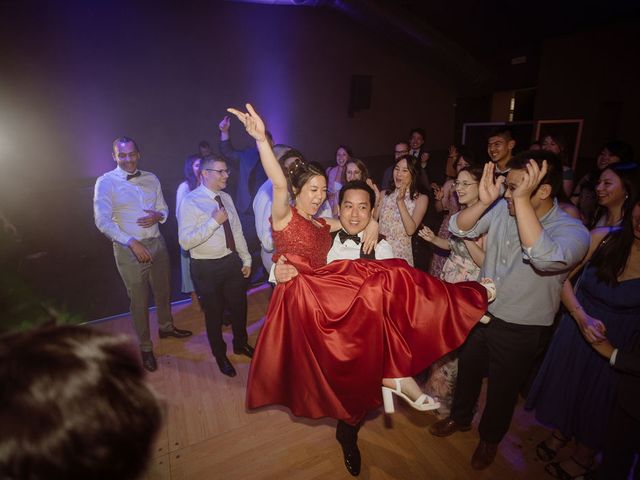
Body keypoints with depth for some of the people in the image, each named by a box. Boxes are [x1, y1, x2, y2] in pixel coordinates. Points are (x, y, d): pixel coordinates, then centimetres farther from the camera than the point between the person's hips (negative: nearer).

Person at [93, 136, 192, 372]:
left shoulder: (151, 179, 6)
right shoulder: (106, 182, -8)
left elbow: (163, 208, 12)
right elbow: (103, 221, -14)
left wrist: (158, 216, -12)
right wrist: (132, 242, -23)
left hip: (157, 243, 4)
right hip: (129, 249, -4)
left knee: (163, 291, 19)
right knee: (139, 300, 8)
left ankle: (166, 327, 45)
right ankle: (145, 347, 26)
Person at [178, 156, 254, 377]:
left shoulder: (226, 198, 3)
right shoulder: (190, 202, -16)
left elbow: (237, 231, 8)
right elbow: (185, 242, -23)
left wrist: (246, 259, 7)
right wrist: (213, 222, -28)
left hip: (232, 262, 5)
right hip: (207, 268, -5)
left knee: (239, 307, 21)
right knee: (214, 313, 15)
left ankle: (240, 344, 49)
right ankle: (220, 355, 42)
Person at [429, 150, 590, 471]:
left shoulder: (572, 230, -21)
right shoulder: (501, 209, -9)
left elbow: (546, 259, -42)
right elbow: (458, 228, -13)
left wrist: (522, 200, -41)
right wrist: (483, 201, -30)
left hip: (521, 330, -3)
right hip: (481, 312, 4)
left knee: (503, 388, 19)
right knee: (467, 370, 23)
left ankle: (490, 438, 49)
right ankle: (460, 417, 52)